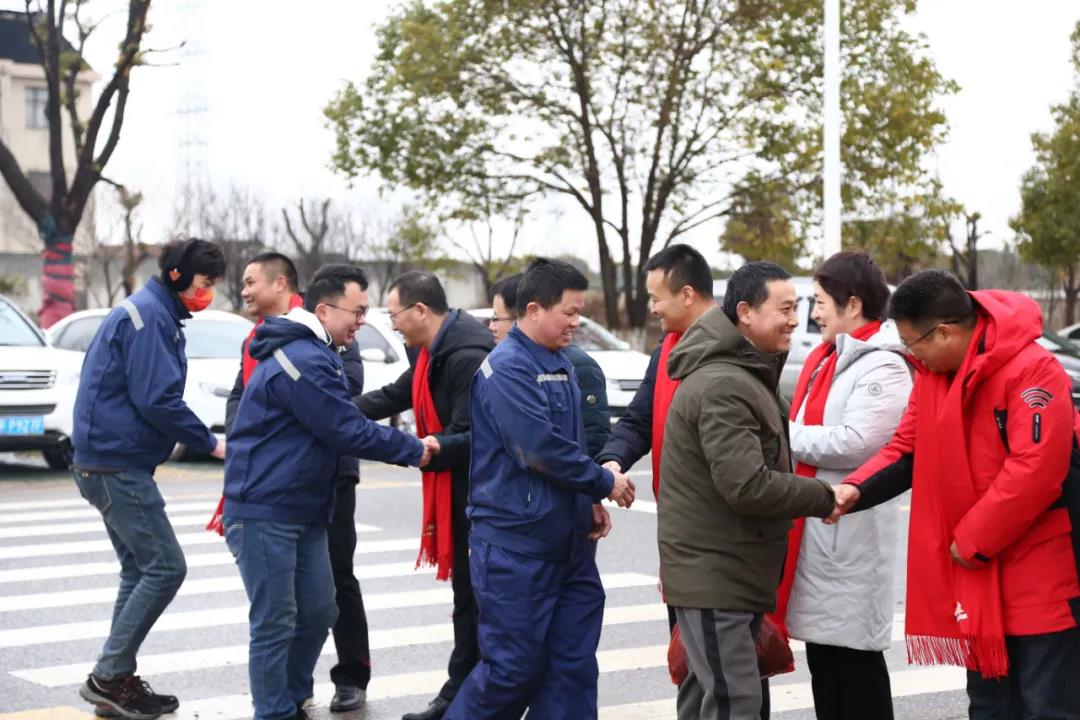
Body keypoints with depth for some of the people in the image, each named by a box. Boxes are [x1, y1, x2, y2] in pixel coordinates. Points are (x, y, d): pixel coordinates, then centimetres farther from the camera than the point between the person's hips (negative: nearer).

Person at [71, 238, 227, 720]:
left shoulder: (155, 313, 17)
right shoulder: (147, 314, -14)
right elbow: (156, 399, -21)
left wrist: (184, 438, 4)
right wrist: (209, 443, -12)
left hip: (110, 462, 10)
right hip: (117, 464, -10)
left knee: (140, 571, 13)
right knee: (165, 568, -9)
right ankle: (108, 677, -4)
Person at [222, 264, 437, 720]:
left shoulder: (310, 353, 14)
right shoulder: (304, 360, -21)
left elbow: (337, 423, 18)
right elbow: (348, 431, -19)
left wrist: (404, 446, 6)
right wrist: (413, 450, -9)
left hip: (303, 510, 10)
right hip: (265, 513, -10)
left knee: (317, 612, 14)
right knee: (275, 624, -3)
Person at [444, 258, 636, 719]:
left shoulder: (560, 365, 13)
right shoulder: (507, 367, -15)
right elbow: (541, 448, -24)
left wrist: (591, 501, 5)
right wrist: (605, 483, -12)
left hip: (570, 541, 8)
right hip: (516, 545, -8)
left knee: (573, 663, 8)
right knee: (514, 664, -3)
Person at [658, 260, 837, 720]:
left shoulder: (742, 373, 15)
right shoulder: (723, 386, -20)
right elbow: (748, 486, -26)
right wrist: (823, 497, -15)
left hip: (729, 571, 11)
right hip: (713, 574, -11)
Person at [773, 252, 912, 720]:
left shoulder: (882, 366, -12)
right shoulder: (828, 359, 17)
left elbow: (856, 443, -23)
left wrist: (783, 435, -13)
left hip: (851, 534, -9)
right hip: (814, 527, 9)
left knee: (854, 662, -4)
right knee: (824, 657, 16)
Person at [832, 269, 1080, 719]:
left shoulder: (1031, 371, -21)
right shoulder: (933, 373, 6)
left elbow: (1035, 471, -26)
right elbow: (907, 450, 10)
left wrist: (972, 541, -20)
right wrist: (857, 489, -9)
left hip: (1039, 575, -8)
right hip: (978, 574, 8)